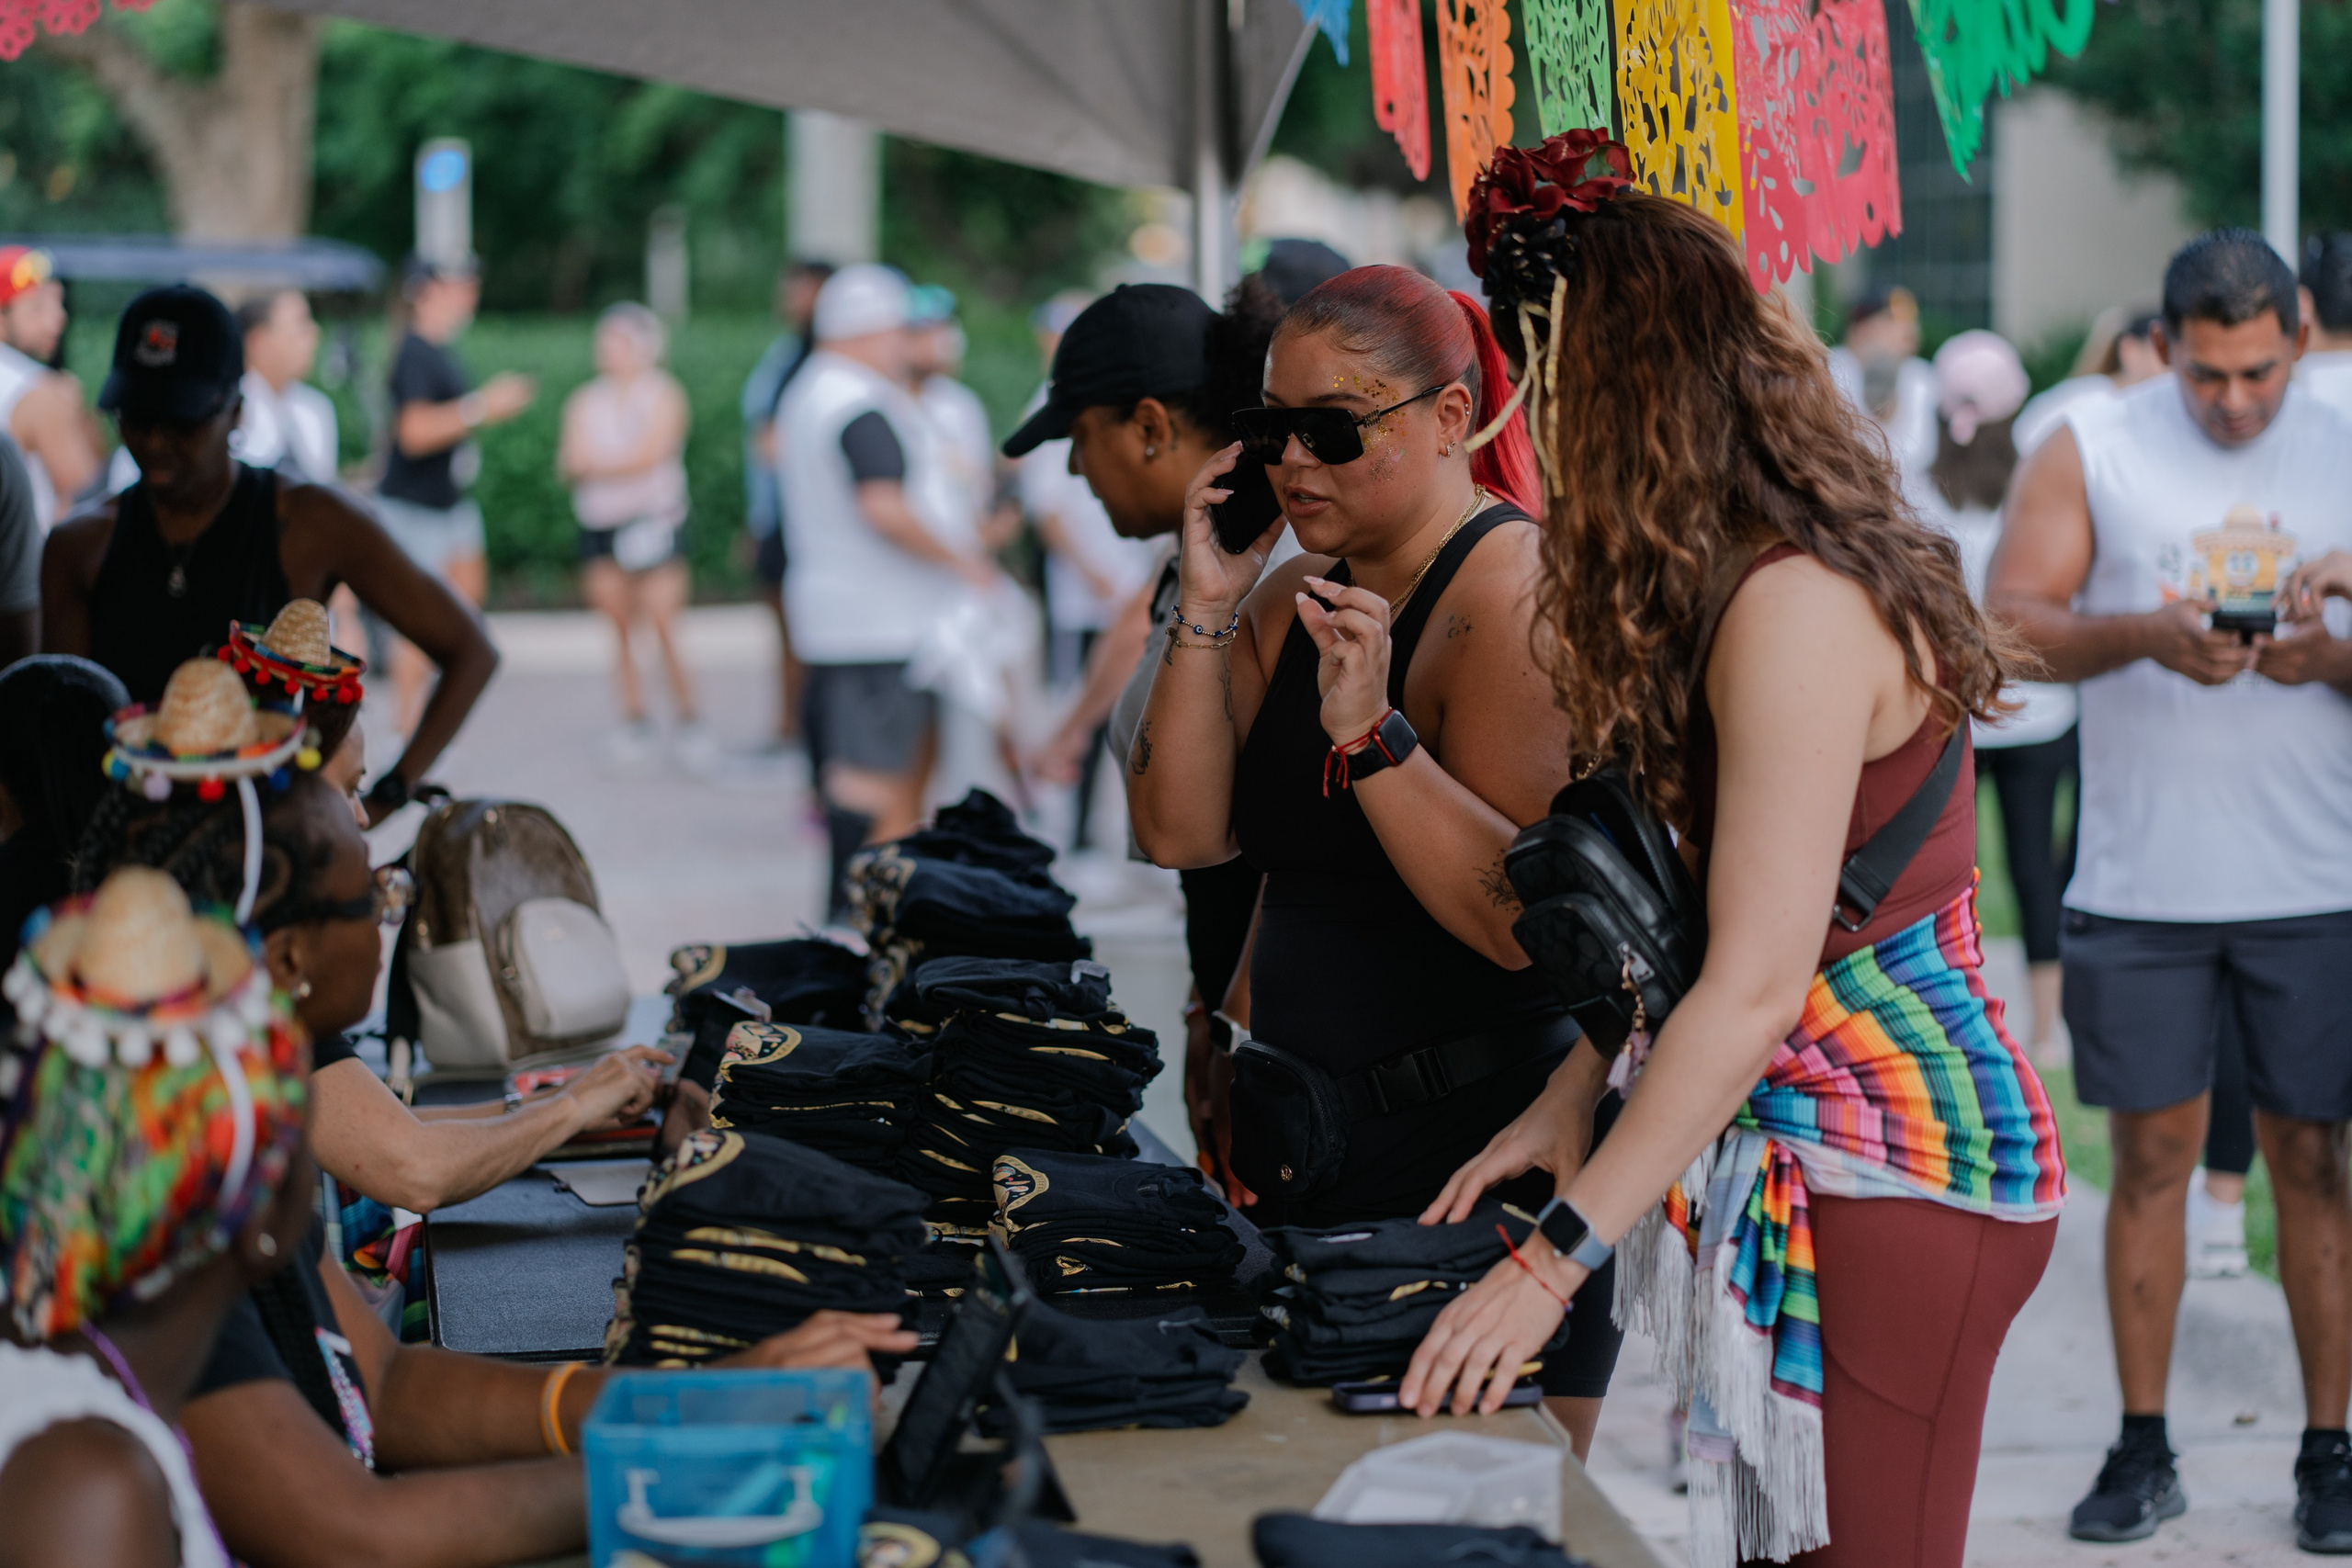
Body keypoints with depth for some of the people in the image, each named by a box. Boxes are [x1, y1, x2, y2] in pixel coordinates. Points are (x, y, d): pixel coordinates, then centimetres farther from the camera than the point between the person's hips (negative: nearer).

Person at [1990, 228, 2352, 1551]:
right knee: (2153, 1153, 3)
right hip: (2141, 883, 0)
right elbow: (2011, 622, -5)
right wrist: (2141, 635, -22)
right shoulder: (2093, 453, 3)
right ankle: (2144, 1450, 12)